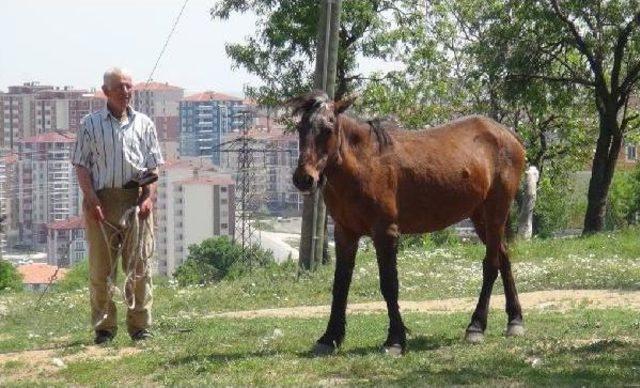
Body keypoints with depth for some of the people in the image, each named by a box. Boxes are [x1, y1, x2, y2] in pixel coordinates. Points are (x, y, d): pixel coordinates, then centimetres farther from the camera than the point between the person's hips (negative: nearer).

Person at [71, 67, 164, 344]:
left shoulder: (144, 124, 11)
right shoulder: (90, 124, 6)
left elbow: (153, 167, 10)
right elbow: (82, 165, 3)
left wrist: (149, 197, -4)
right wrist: (91, 199, -9)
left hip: (136, 199, 1)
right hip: (102, 200, -1)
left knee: (139, 266, 1)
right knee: (100, 268, 0)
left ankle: (140, 326, 7)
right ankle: (104, 327, 7)